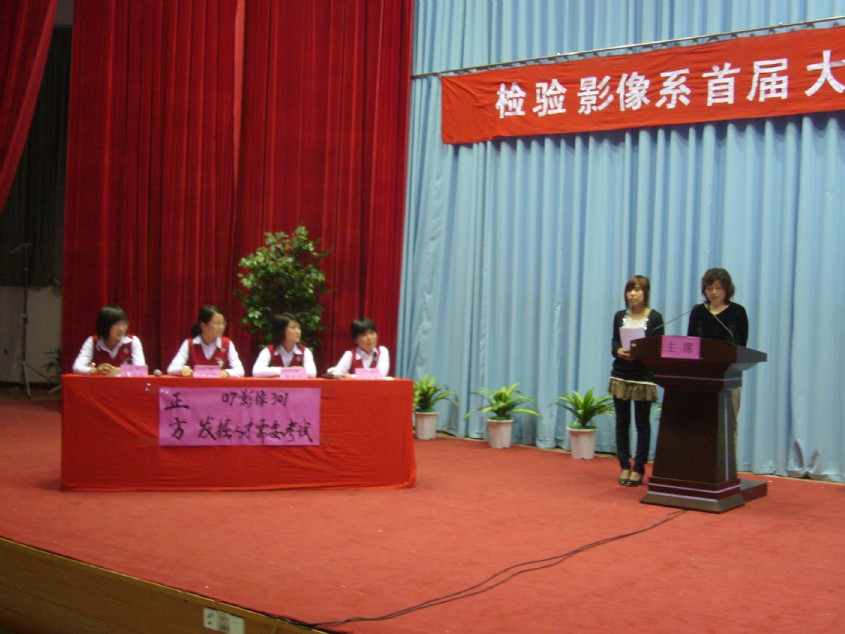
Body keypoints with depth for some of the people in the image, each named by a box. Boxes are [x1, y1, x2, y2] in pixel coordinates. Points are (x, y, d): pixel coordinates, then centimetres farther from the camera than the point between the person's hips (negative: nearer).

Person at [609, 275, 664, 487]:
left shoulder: (655, 318, -3)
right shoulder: (620, 316, 8)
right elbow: (613, 344, 9)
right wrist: (619, 351, -13)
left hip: (644, 377, -3)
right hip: (620, 375, 3)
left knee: (642, 424, 4)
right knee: (622, 422, 6)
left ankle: (639, 468, 11)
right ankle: (624, 466, 15)